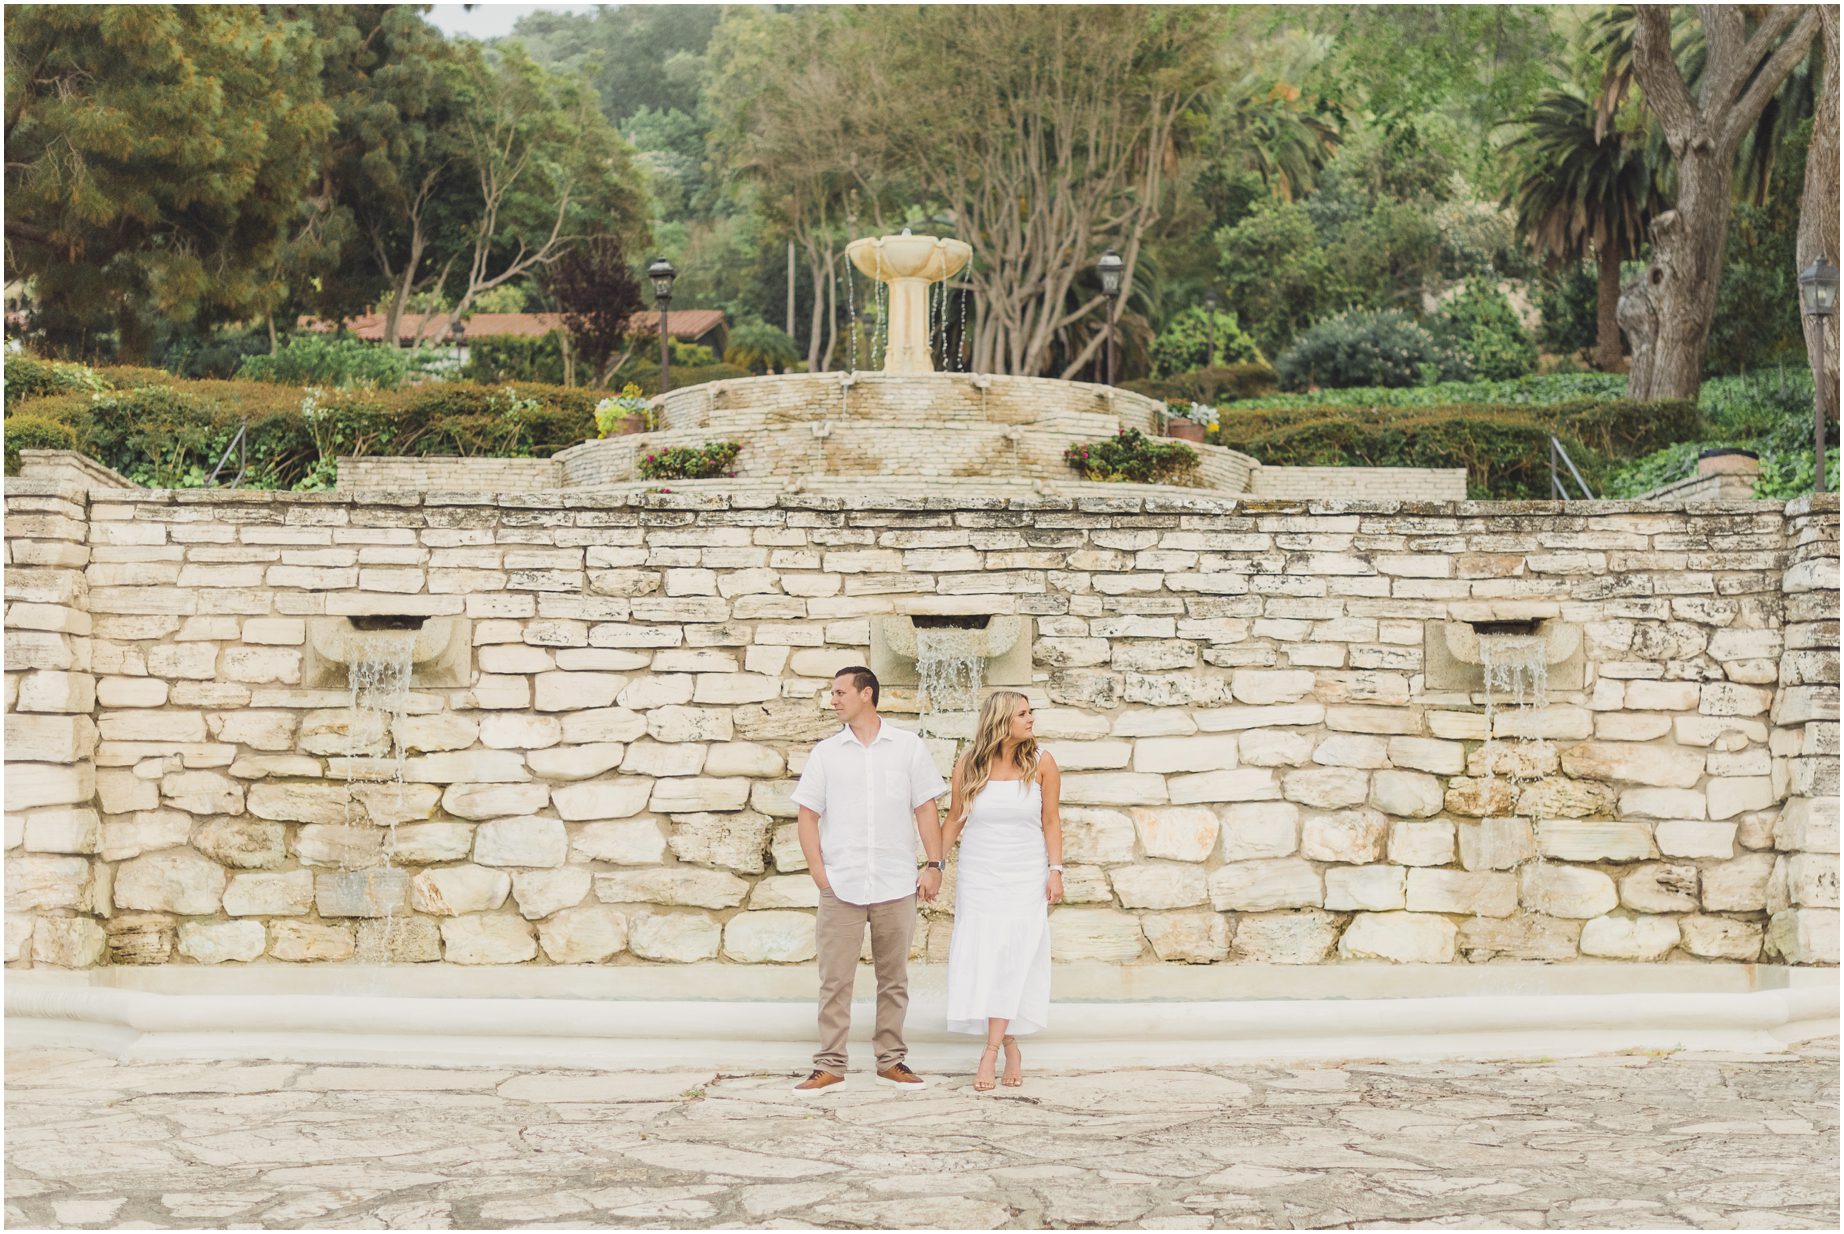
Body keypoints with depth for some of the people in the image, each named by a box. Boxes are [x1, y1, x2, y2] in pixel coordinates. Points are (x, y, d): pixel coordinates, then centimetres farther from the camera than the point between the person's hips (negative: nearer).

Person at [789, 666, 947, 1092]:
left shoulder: (909, 747, 6)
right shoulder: (825, 753, 7)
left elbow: (926, 809, 6)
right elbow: (807, 815, 7)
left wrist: (934, 865, -2)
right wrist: (817, 870, -4)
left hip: (896, 884, 0)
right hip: (840, 885, 0)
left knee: (893, 978, 7)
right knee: (834, 978, -1)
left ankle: (891, 1061, 17)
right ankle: (829, 1066, 5)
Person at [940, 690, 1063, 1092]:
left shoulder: (1041, 762, -1)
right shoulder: (968, 766, 0)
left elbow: (1051, 821, 2)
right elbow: (955, 819, 8)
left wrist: (1055, 870, -5)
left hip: (1025, 877, -1)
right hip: (978, 876, 1)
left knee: (1011, 959, -9)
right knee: (982, 957, -2)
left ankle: (990, 1053, -12)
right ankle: (1010, 1047, 10)